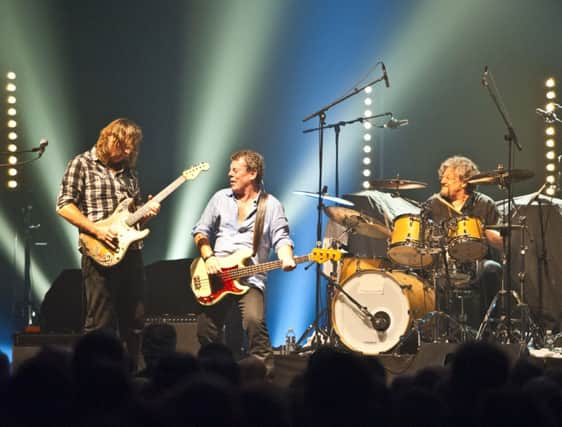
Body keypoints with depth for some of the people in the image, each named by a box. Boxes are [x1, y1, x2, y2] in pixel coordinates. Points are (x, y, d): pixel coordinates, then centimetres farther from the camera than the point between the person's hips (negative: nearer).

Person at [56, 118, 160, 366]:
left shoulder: (129, 170, 18)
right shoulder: (82, 164, -1)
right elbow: (64, 205, -8)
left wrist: (146, 212, 2)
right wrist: (97, 229, -17)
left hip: (132, 254, 7)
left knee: (134, 324, 7)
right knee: (101, 325, -7)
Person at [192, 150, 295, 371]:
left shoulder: (271, 205, 4)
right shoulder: (220, 198, 12)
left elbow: (281, 238, -3)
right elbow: (201, 230, 14)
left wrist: (286, 257, -25)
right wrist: (208, 257, -4)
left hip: (251, 278, -4)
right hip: (215, 276, 4)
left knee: (254, 320, -28)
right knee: (206, 330, -2)